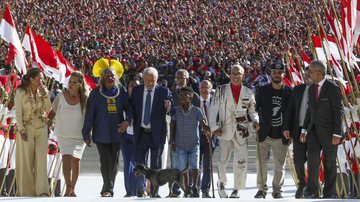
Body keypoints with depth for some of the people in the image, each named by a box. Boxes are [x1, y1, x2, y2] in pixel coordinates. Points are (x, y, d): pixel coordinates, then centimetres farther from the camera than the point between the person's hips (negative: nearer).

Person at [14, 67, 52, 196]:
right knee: (26, 161, 1)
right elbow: (18, 113, -7)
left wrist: (45, 94, -9)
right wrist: (21, 130, -14)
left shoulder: (42, 91, 7)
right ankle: (27, 192, 9)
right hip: (26, 129, -3)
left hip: (41, 129, 3)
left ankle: (42, 191, -12)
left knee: (41, 159, -6)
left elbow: (48, 109, 0)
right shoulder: (21, 92, -6)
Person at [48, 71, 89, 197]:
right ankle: (68, 188, -23)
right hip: (63, 135, -1)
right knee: (67, 159, -17)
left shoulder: (85, 99, -4)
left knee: (76, 161, 8)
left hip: (79, 135, 1)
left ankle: (72, 189, 20)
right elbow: (53, 112, 9)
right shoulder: (61, 97, -4)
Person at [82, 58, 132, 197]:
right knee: (105, 161, -8)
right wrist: (86, 133, -1)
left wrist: (128, 120, -9)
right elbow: (89, 114, 2)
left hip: (117, 132, 2)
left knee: (114, 161, 5)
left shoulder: (121, 91, 6)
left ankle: (108, 189, 14)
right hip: (101, 133, -2)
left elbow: (129, 107, 11)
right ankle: (108, 189, -9)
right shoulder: (96, 93, 1)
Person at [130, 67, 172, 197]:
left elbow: (172, 111, -3)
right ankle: (140, 189, 12)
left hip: (156, 133, -2)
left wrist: (168, 108, -24)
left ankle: (154, 190, 11)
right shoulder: (136, 91, 4)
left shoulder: (164, 92, -2)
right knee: (140, 162, 4)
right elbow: (131, 108, 7)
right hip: (141, 132, 2)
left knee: (156, 164, 4)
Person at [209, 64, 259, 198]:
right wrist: (214, 127, -6)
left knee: (241, 161, -2)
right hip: (225, 130, -1)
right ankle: (221, 182, 22)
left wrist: (255, 121, -5)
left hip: (241, 130, 1)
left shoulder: (248, 93, 9)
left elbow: (252, 111, 15)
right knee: (223, 159, -3)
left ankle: (237, 189, 9)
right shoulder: (221, 90, 5)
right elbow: (213, 110, 4)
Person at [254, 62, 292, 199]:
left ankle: (277, 190, 15)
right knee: (261, 163, -1)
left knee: (280, 165, 4)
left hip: (281, 136, 0)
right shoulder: (262, 91, 4)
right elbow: (255, 108, 8)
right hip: (264, 134, 0)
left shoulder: (289, 92, 3)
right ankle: (261, 189, 10)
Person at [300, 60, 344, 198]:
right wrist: (304, 129, 11)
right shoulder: (311, 88, 10)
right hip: (314, 130, 5)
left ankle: (329, 194, 12)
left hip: (328, 132, -5)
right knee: (312, 159, -8)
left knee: (329, 163, 4)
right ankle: (312, 192, -6)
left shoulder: (333, 88, -11)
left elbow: (339, 111, -12)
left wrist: (337, 134, -16)